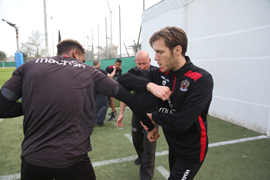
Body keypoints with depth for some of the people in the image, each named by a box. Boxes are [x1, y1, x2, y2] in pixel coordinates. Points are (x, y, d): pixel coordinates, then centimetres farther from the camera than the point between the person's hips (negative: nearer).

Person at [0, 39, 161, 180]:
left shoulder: (29, 66, 6)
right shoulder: (87, 72, 5)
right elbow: (128, 97, 5)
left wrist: (32, 107, 15)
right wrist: (151, 125, 13)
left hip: (32, 158, 2)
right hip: (72, 159, -1)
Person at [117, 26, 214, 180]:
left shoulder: (201, 80, -24)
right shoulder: (160, 74, -7)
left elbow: (180, 122, -31)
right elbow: (124, 79, -9)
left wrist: (153, 116, -15)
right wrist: (149, 85, -25)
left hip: (191, 152, -5)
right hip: (173, 146, 6)